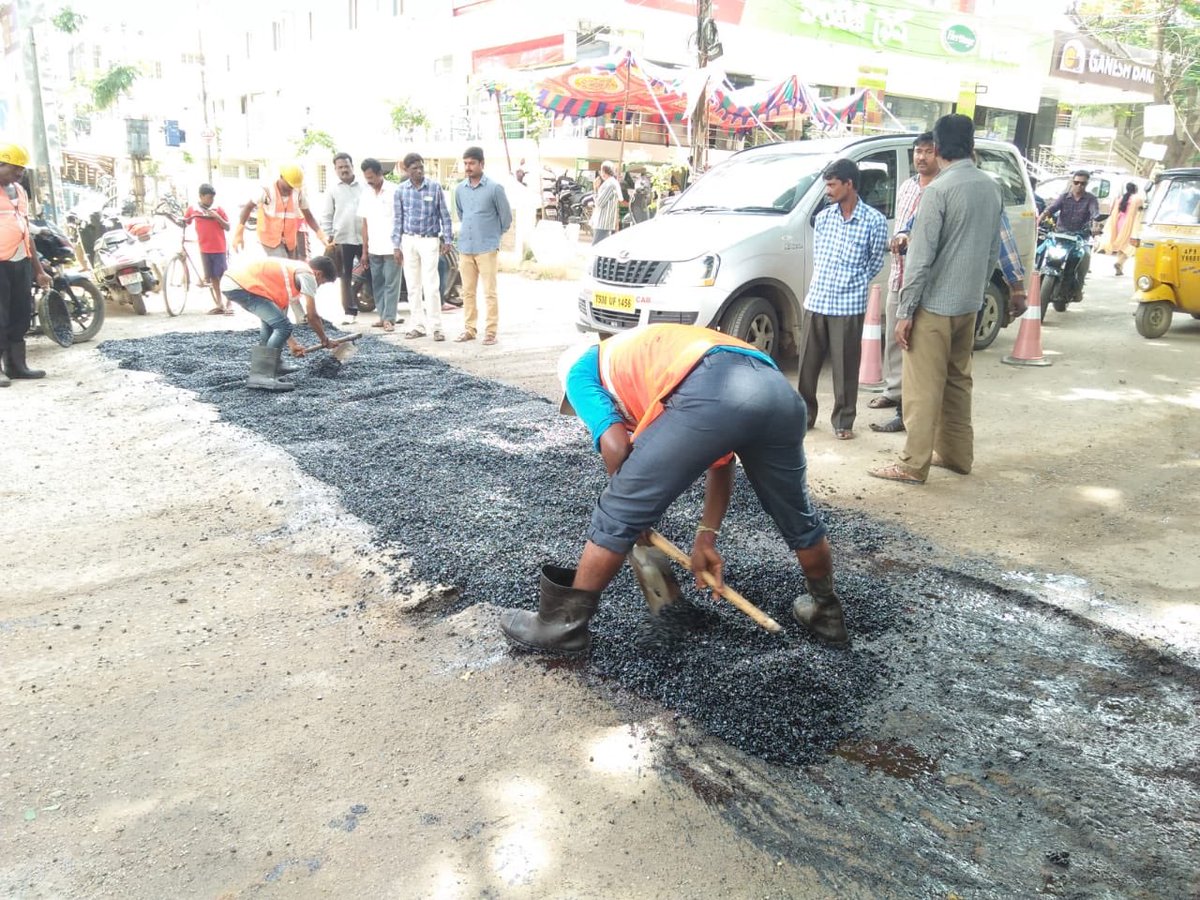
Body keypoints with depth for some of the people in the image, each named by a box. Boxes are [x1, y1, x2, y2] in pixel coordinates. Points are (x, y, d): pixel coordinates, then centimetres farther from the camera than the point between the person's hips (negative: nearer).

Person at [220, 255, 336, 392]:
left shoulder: (292, 271, 28)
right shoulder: (307, 274, 1)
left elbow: (279, 315, 31)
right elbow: (312, 317, 4)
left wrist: (292, 344, 35)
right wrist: (324, 339, 20)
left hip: (231, 280, 11)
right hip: (241, 285, -11)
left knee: (271, 318, 30)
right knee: (283, 328, -11)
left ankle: (273, 365, 34)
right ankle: (261, 376, -15)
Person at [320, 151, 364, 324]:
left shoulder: (364, 187, 5)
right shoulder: (333, 190, 6)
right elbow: (326, 217, 6)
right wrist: (328, 239, -2)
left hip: (363, 238, 0)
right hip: (342, 240, 1)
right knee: (346, 277, 3)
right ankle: (350, 311, 8)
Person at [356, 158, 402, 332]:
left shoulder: (394, 191, -6)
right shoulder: (365, 193, 9)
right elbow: (365, 223, 12)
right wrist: (365, 250, 9)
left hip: (391, 247, -5)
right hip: (374, 249, 5)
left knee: (391, 284, -3)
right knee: (377, 284, 8)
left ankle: (389, 318, -1)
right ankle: (383, 316, 16)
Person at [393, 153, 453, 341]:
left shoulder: (435, 187, -2)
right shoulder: (401, 191, 3)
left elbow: (444, 215, 2)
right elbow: (398, 219, 7)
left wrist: (447, 240, -4)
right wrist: (396, 246, 4)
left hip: (429, 241, -3)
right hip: (409, 241, 3)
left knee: (431, 285, -7)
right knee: (413, 286, 6)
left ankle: (436, 327, -1)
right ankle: (418, 326, 14)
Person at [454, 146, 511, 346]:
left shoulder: (494, 188, -7)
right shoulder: (459, 189, 7)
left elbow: (506, 216, 1)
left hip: (487, 248, -5)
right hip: (465, 247, 5)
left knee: (489, 292, -3)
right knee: (467, 292, 9)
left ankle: (490, 331, 2)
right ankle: (469, 329, 18)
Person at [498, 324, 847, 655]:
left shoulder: (581, 368, 25)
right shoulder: (663, 357, 43)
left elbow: (615, 445, 7)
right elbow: (720, 460, 37)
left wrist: (633, 501, 25)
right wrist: (706, 536, 36)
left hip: (711, 393, -7)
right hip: (779, 391, 8)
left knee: (617, 515, 9)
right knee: (798, 516, 31)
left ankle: (562, 623, 22)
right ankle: (827, 613, 50)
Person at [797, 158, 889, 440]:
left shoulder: (874, 220, -5)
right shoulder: (822, 217, 7)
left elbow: (875, 262, 4)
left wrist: (852, 286, 7)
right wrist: (825, 284, 10)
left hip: (848, 306, -4)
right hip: (815, 301, 4)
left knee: (845, 367, 2)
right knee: (808, 363, 9)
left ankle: (843, 421, 15)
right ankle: (804, 414, 24)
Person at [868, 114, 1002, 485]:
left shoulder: (939, 190, -16)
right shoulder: (991, 188, 8)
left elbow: (921, 256, -18)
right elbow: (994, 251, 15)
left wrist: (905, 311, -15)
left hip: (935, 304, -8)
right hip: (969, 304, 8)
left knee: (923, 387, -3)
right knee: (957, 380, 17)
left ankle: (913, 465, 1)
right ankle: (956, 453, 25)